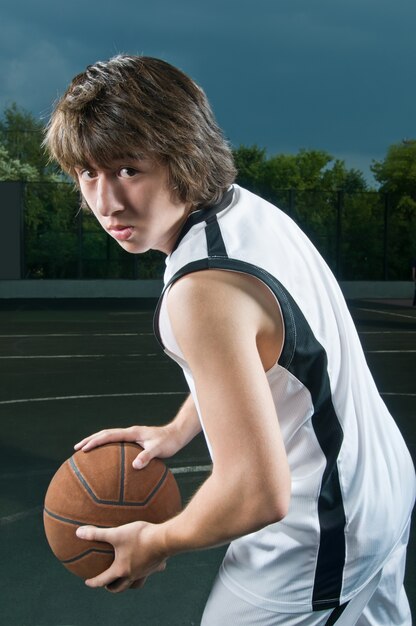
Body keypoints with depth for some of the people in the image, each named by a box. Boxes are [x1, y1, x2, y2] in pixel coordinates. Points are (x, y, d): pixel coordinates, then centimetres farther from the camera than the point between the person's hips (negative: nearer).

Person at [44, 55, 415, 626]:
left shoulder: (204, 291, -34)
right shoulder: (247, 206, -5)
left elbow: (258, 493, -33)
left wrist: (156, 544, -16)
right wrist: (179, 430, 6)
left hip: (316, 540, -8)